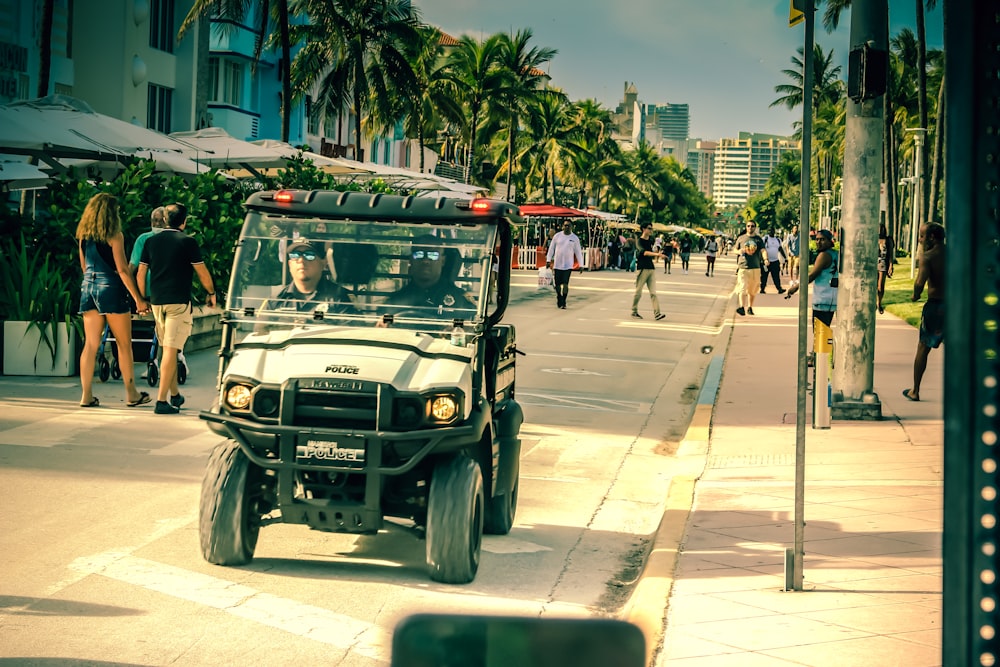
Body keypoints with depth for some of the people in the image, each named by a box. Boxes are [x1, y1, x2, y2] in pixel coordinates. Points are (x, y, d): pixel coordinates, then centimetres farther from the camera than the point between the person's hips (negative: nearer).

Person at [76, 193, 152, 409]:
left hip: (88, 287, 6)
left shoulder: (83, 235, 8)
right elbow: (122, 270, -12)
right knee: (124, 344, 4)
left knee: (90, 344, 6)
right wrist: (138, 298, -9)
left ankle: (87, 395, 4)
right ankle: (131, 394, 10)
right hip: (110, 287, -6)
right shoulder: (114, 235, -10)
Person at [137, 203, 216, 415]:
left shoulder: (151, 241, 8)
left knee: (167, 349, 17)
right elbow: (202, 272, -2)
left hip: (157, 301, 5)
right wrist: (211, 293, 14)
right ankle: (162, 400, -13)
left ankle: (175, 395, 27)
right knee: (171, 350, -8)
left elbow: (141, 273, 11)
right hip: (179, 302, -5)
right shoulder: (187, 242, -6)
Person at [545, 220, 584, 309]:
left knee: (565, 284, -11)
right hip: (557, 264, 2)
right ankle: (559, 302, 21)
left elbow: (578, 252, 5)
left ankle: (563, 303, -2)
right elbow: (551, 248, 9)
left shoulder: (575, 238, 2)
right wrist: (548, 260, 3)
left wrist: (581, 265, 3)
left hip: (568, 265, -2)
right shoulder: (557, 236, 3)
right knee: (558, 284, 5)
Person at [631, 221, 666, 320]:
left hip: (651, 268, 6)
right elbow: (644, 252, -26)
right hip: (642, 268, -6)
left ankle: (657, 313, -10)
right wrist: (656, 254, -36)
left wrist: (657, 255, 9)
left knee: (653, 292, -3)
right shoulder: (639, 241, -7)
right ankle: (634, 311, 14)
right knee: (638, 292, 0)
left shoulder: (650, 241, 15)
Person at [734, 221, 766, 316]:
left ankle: (750, 307, 24)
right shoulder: (741, 238, 9)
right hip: (743, 267, -1)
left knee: (753, 290, 9)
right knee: (742, 287, -16)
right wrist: (739, 251, -9)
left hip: (755, 267, 1)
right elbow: (735, 249, 16)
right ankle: (741, 307, -28)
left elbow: (763, 250, -4)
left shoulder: (759, 239, 8)